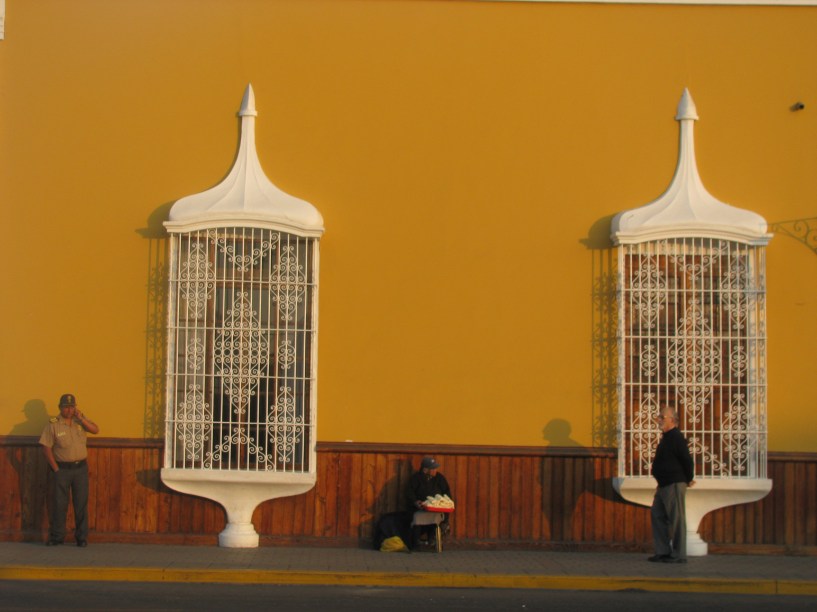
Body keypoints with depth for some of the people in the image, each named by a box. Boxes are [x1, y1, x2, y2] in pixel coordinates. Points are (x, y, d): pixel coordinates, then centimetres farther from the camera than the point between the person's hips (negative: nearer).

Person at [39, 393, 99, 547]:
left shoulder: (80, 419, 6)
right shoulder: (53, 424, -5)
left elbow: (96, 430, -5)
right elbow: (46, 448, -6)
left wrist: (80, 418, -15)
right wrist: (56, 469, -8)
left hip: (80, 468, 3)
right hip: (62, 469, -3)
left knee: (81, 504, 4)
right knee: (59, 504, 2)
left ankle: (81, 537, 10)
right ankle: (56, 536, 11)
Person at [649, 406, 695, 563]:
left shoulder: (676, 437, -14)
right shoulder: (666, 437, 17)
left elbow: (687, 460, -17)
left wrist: (689, 479, -7)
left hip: (674, 485, -11)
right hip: (664, 485, 11)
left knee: (676, 519, -6)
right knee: (657, 515, 11)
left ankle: (678, 555, -2)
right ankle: (663, 551, 15)